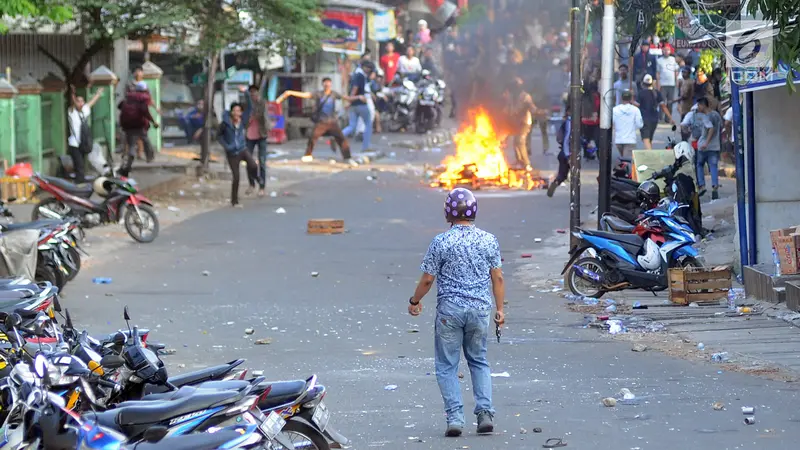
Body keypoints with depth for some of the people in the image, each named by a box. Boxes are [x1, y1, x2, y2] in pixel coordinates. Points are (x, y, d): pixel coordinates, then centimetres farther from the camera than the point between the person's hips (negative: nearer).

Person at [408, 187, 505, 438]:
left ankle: (455, 417, -4)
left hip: (450, 309, -3)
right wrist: (500, 308, 14)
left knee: (447, 365, 6)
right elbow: (497, 278, 3)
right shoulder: (489, 241, -1)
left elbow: (428, 279, -4)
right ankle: (485, 412, 4)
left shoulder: (441, 242, -9)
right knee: (479, 362, 17)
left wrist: (415, 301, 13)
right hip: (480, 309, 3)